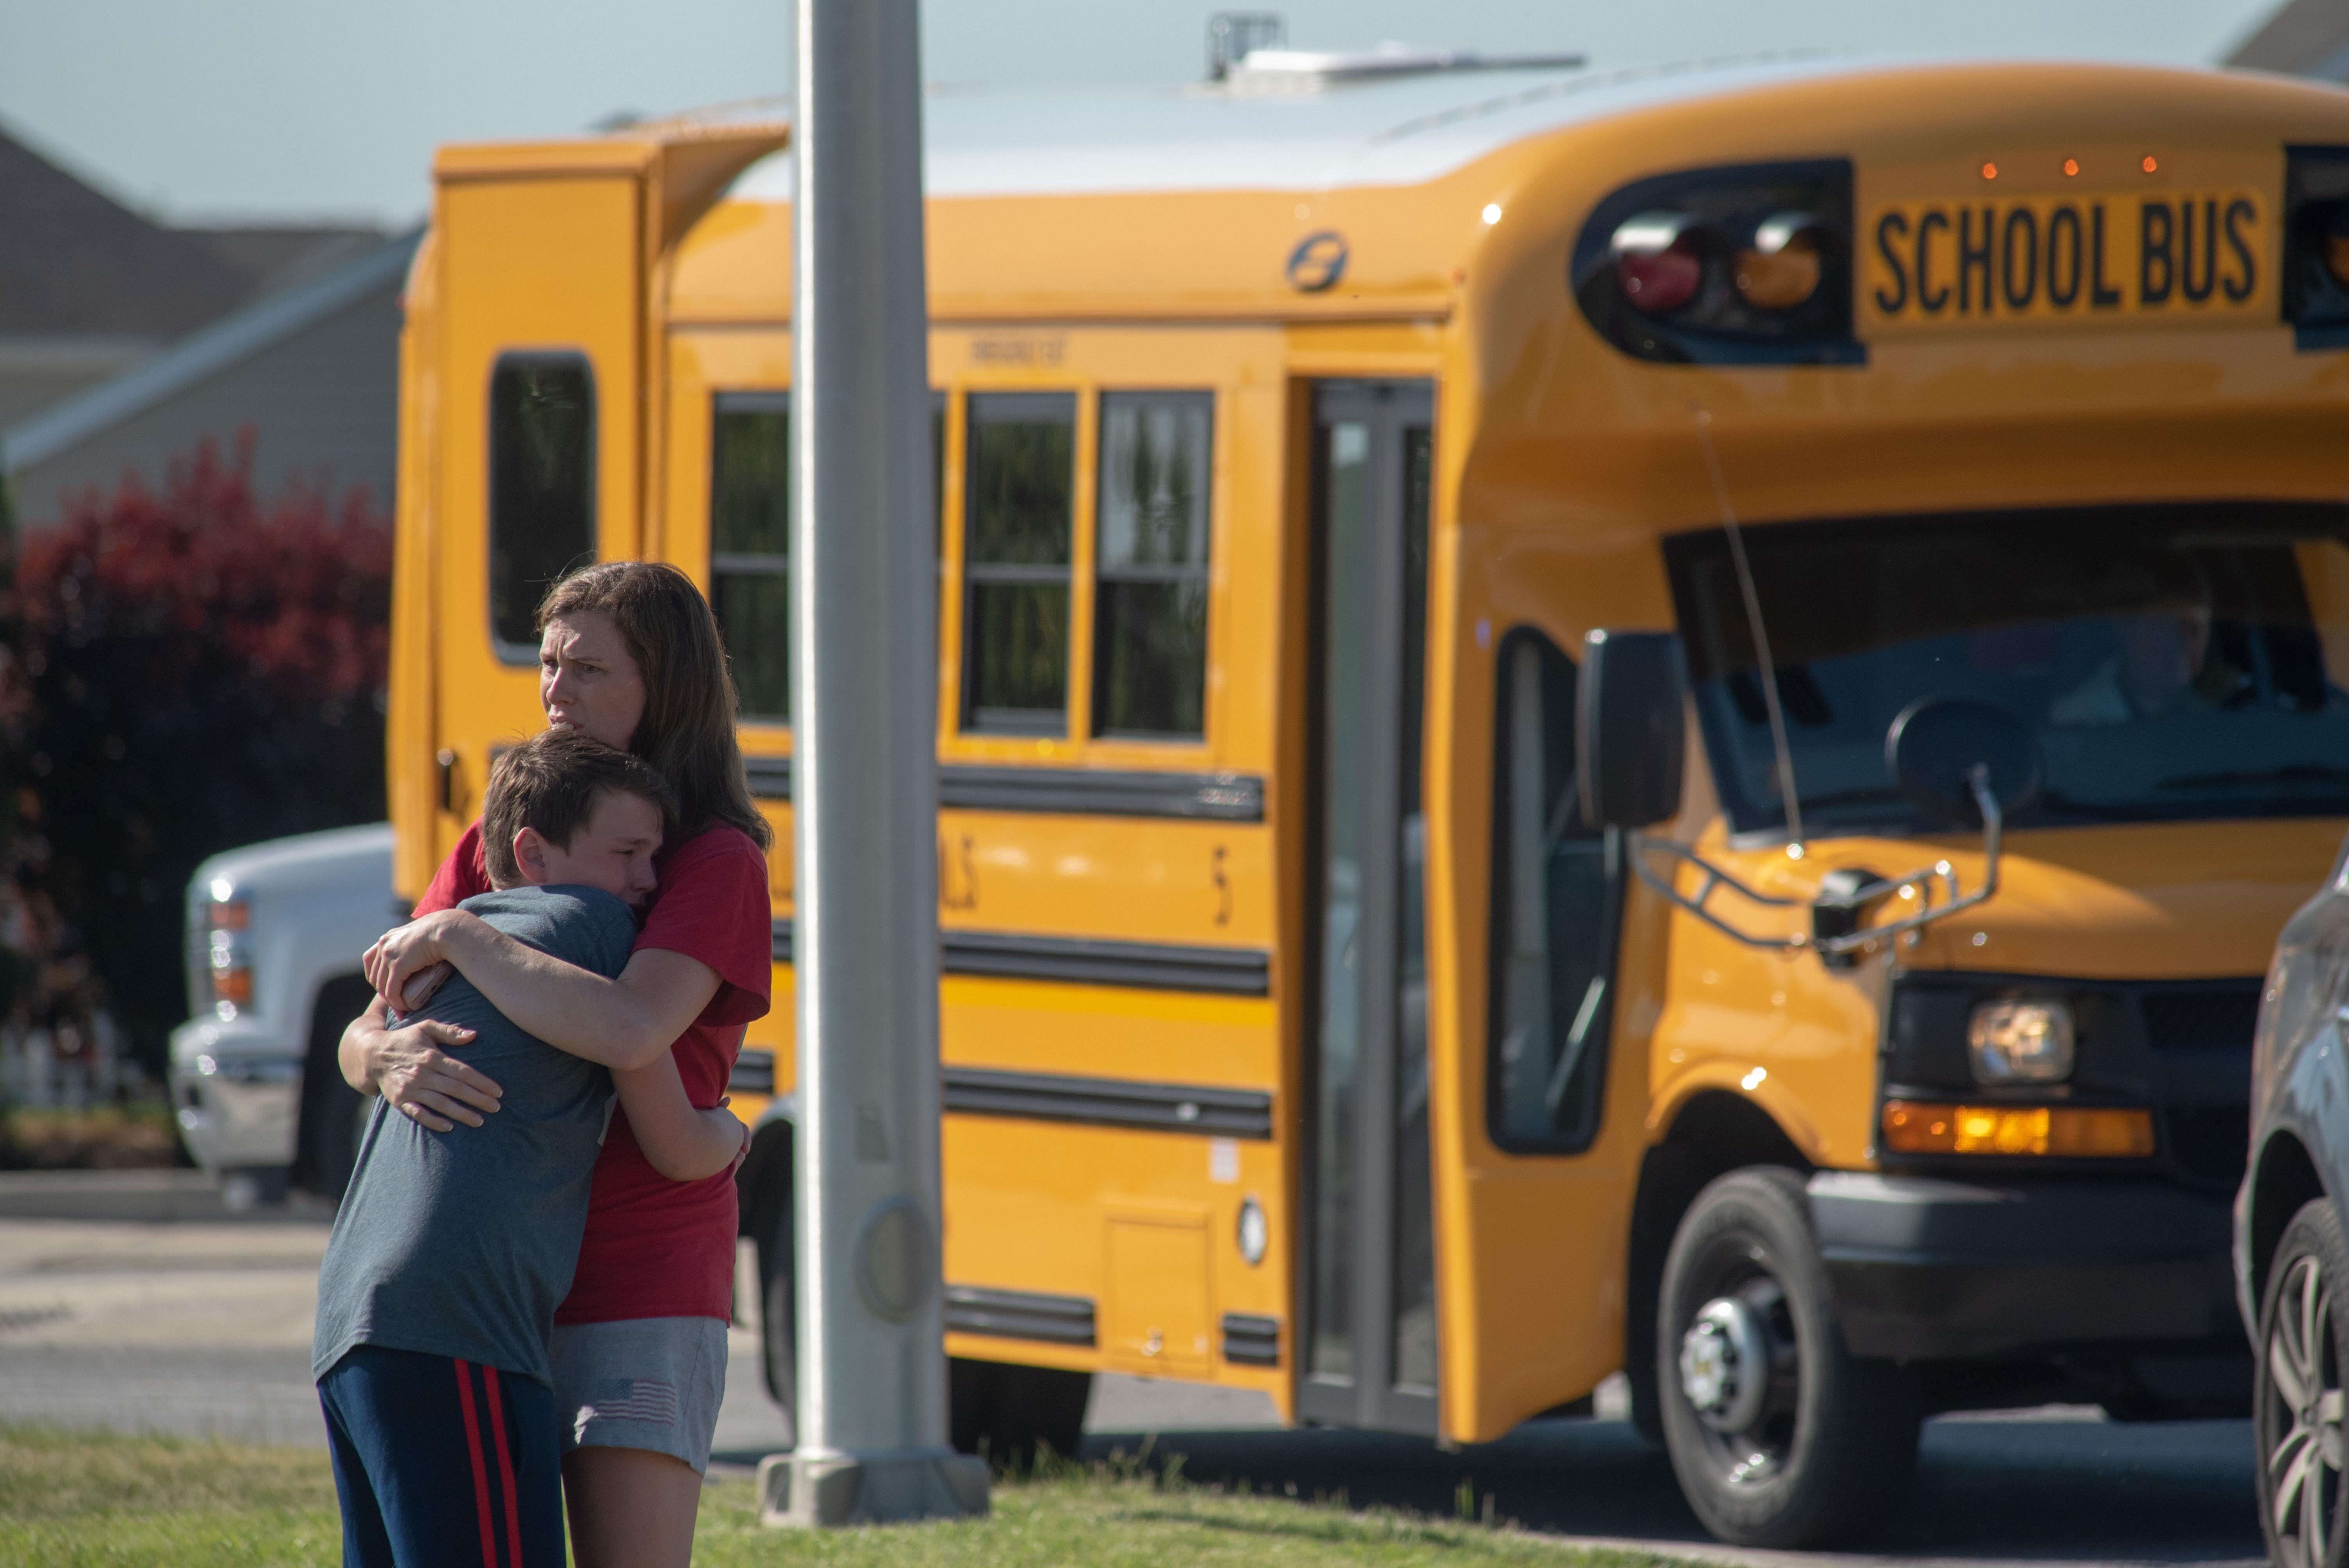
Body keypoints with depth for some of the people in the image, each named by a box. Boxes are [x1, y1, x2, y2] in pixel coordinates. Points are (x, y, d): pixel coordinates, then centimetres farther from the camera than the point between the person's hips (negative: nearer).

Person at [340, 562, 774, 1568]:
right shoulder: (498, 844, 13)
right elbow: (360, 1038, 6)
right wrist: (387, 1058, -19)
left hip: (639, 1296, -6)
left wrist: (456, 938, -18)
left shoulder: (715, 865, -6)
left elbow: (628, 1032, -26)